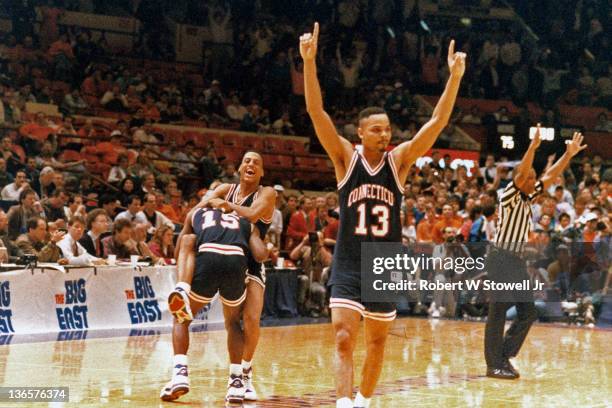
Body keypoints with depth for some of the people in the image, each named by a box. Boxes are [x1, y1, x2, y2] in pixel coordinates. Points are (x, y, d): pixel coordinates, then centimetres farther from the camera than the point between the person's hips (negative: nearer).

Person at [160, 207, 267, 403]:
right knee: (233, 323, 27)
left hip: (208, 257, -1)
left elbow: (181, 251, 29)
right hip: (237, 261, 1)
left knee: (181, 319, 19)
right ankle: (236, 382, 18)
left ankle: (180, 372, 0)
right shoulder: (246, 222, 33)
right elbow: (260, 254, 14)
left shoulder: (195, 213, 34)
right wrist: (268, 251, 35)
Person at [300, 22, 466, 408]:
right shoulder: (346, 157, -4)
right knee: (344, 340, -15)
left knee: (377, 344, 14)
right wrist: (309, 62, -28)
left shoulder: (399, 160, 0)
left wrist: (455, 77, -23)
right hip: (348, 265, -2)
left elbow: (437, 122, -10)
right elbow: (316, 112, -15)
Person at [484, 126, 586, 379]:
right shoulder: (509, 195, -8)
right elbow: (521, 174, -26)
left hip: (517, 261, 9)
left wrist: (569, 154, 10)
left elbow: (551, 176, 15)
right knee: (498, 313, -5)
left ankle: (503, 356, 16)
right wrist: (533, 147, -35)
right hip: (501, 260, -9)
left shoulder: (527, 198, 14)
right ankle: (494, 365, -1)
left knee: (528, 313, 7)